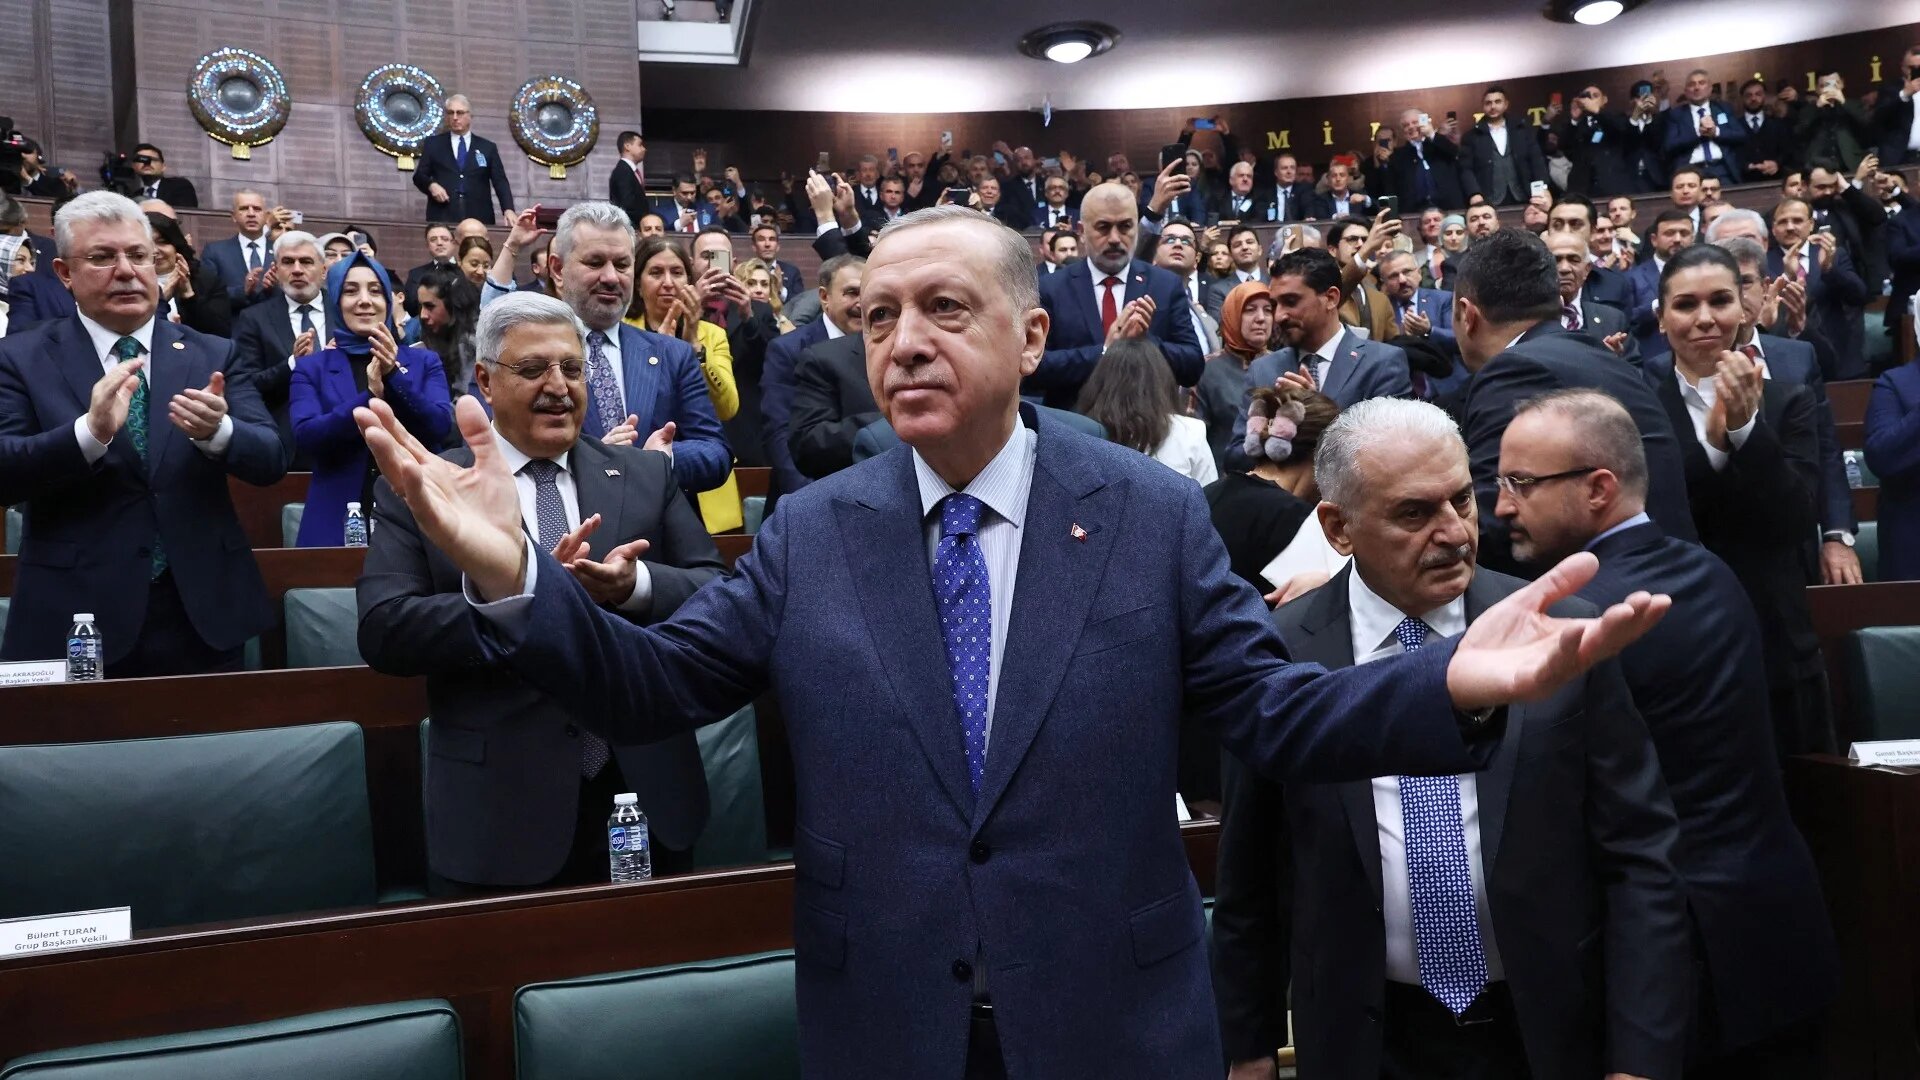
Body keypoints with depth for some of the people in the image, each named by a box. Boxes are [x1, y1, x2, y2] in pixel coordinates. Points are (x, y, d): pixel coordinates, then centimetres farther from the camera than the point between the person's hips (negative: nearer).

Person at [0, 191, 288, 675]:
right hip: (77, 620, -2)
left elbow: (272, 461, -1)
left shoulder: (214, 356, 6)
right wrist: (90, 432, -27)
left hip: (202, 616, 2)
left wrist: (217, 431, -23)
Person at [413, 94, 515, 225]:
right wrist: (431, 185, -10)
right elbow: (419, 175, 14)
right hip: (442, 218, 0)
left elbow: (500, 181, 6)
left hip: (478, 218, 0)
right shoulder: (433, 143, 14)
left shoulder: (487, 147, 14)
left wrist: (508, 209, -11)